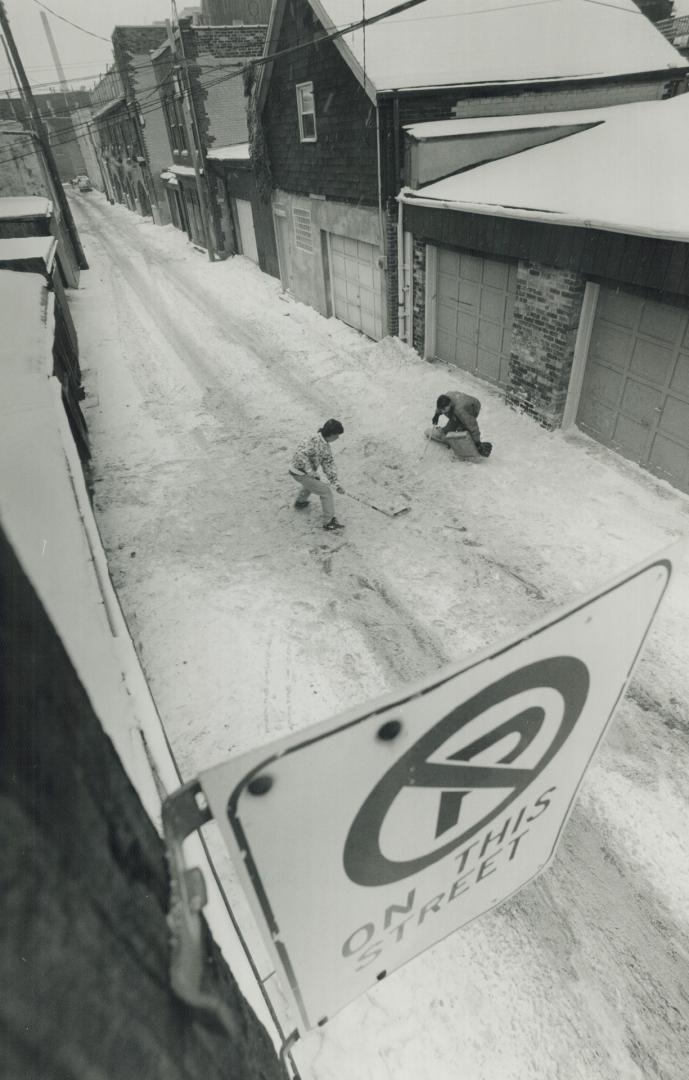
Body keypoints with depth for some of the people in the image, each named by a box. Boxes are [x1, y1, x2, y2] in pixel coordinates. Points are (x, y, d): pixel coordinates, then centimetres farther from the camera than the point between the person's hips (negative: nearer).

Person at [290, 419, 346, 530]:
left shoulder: (326, 446, 4)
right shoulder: (315, 440, -25)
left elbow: (329, 464, 5)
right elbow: (300, 454, -33)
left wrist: (336, 484, -2)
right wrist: (311, 472, -30)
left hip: (305, 471, 10)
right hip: (300, 474, -10)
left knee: (314, 481, 38)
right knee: (326, 491, -7)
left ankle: (300, 502, 58)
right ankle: (329, 522, 0)